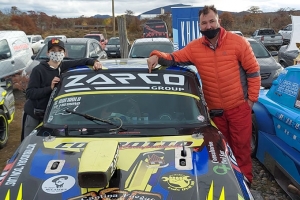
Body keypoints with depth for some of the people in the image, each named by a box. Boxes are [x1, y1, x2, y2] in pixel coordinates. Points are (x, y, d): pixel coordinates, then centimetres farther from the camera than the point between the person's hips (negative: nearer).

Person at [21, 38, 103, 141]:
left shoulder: (64, 67, 0)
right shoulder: (38, 70, -11)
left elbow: (84, 61, 7)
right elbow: (29, 93, -16)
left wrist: (94, 62, -14)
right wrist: (50, 88, -26)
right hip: (33, 115, -3)